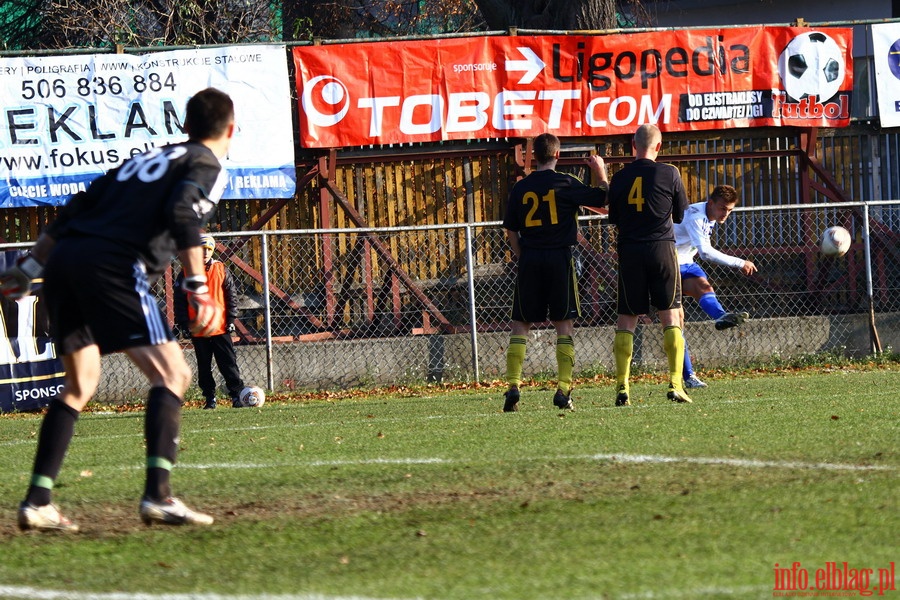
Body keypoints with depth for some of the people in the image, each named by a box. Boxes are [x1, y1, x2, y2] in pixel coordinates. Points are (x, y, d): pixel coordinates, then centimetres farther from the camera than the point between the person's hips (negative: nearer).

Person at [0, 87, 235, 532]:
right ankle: (157, 495, -21)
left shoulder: (144, 159, 30)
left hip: (63, 261, 7)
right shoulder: (207, 166, 9)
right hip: (114, 267, -7)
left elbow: (73, 210, 27)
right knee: (170, 373, -6)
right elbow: (182, 216, -12)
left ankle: (37, 502, 14)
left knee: (80, 384, 19)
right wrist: (198, 288, -18)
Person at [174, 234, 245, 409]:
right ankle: (210, 399, 13)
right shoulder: (186, 273, 1)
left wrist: (231, 319, 1)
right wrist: (184, 323, -5)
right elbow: (179, 300, 2)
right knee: (204, 367, 6)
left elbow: (230, 296, 8)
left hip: (220, 328, 0)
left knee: (229, 364, 1)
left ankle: (237, 395, 3)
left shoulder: (221, 270, 4)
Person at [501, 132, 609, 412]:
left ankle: (513, 385, -7)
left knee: (520, 325, 6)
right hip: (560, 259, -2)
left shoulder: (520, 188, 5)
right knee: (564, 325, 3)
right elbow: (603, 201, 0)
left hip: (529, 261, 2)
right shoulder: (565, 184, -3)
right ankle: (564, 389, -5)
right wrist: (601, 172, 13)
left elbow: (511, 231, 8)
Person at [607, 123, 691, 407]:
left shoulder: (620, 177, 2)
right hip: (662, 248, -1)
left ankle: (622, 386, -2)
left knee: (626, 321, 6)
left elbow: (613, 218, 11)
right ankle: (675, 385, -5)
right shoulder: (669, 174, -3)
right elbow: (681, 214, 7)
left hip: (629, 252, 1)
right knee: (670, 318, 3)